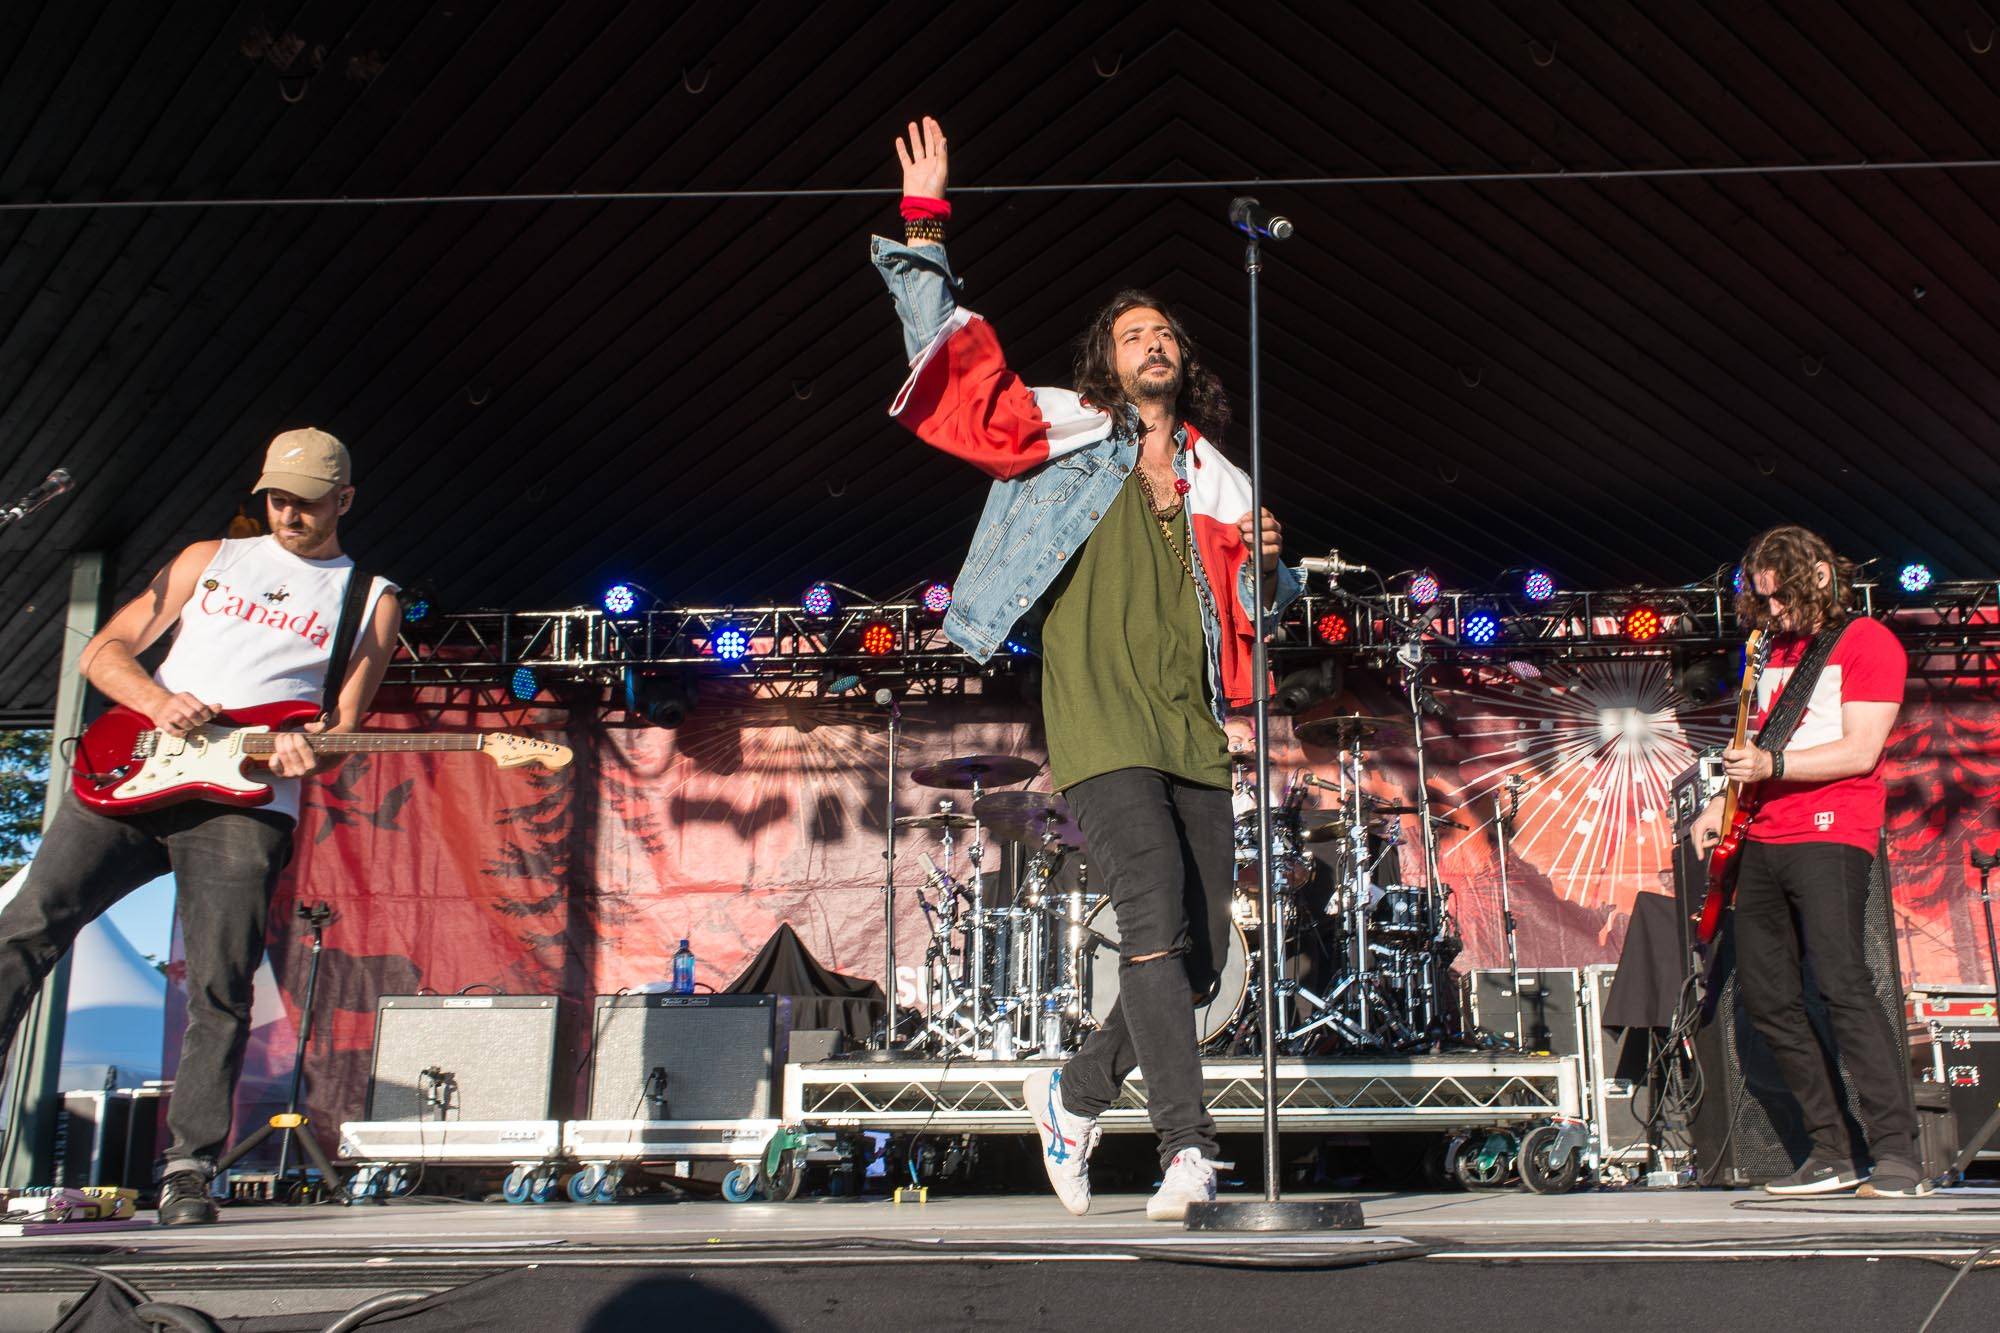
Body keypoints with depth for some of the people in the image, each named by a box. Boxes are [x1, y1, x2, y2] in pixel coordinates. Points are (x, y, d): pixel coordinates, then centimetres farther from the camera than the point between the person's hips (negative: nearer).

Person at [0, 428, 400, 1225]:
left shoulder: (371, 600, 14)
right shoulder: (212, 559, 19)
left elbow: (344, 724, 9)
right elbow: (103, 651, 16)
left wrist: (307, 752, -15)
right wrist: (156, 700, -5)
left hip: (247, 802, -2)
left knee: (220, 988, -9)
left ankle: (188, 1170, -1)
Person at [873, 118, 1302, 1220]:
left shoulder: (1217, 482, 21)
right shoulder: (1062, 434, 9)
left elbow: (1262, 603, 26)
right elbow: (946, 345, 5)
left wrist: (1264, 563, 4)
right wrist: (924, 225, 0)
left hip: (1194, 736, 5)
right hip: (1102, 728, -5)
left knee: (1202, 952, 5)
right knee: (1156, 921, -20)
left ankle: (1075, 1094, 27)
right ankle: (1188, 1149, -15)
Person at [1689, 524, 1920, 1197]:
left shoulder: (1868, 642, -2)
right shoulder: (1776, 649, 21)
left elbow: (1859, 752, -12)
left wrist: (1772, 765, -21)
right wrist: (1722, 804, 14)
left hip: (1829, 833, -8)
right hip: (1762, 839, 8)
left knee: (1841, 983, -19)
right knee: (1766, 996, 4)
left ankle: (1897, 1155, -13)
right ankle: (1830, 1153, 11)